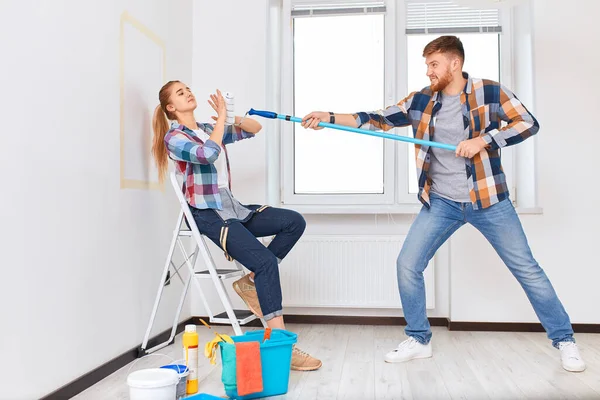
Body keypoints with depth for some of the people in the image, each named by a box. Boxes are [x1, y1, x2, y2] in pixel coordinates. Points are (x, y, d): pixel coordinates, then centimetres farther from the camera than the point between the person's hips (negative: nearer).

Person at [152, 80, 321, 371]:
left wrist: (234, 118, 0)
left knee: (294, 222, -7)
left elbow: (255, 129, 20)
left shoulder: (210, 129, 18)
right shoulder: (174, 138, -4)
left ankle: (251, 281, -2)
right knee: (266, 261, -24)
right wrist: (222, 117, -14)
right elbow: (207, 154, -25)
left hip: (233, 208, 8)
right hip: (208, 215, -8)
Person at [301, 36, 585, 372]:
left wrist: (483, 140, -23)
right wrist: (330, 118, -10)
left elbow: (528, 123, -10)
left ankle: (565, 340, 24)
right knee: (408, 265, -2)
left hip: (488, 199, -3)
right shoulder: (421, 101, 2)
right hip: (441, 203, 3)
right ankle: (419, 340, 16)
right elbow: (378, 120, 0)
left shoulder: (489, 92, -7)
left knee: (527, 269, 5)